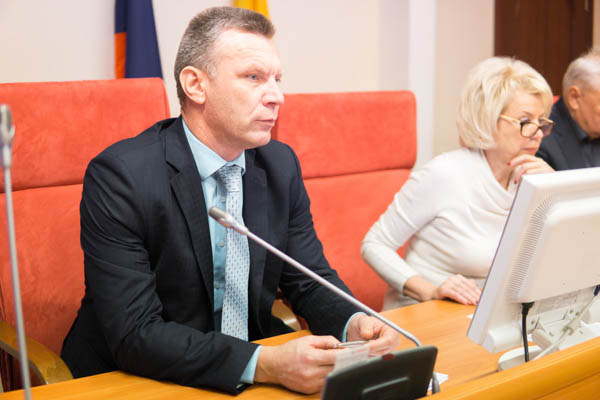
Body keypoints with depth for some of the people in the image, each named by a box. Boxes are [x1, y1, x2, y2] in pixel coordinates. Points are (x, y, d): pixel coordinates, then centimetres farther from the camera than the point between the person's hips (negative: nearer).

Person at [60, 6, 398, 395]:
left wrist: (355, 325, -17)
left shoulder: (282, 164, -1)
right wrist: (267, 365, -33)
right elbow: (135, 335, -22)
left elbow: (310, 279, 4)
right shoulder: (120, 176, -19)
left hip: (255, 373, 5)